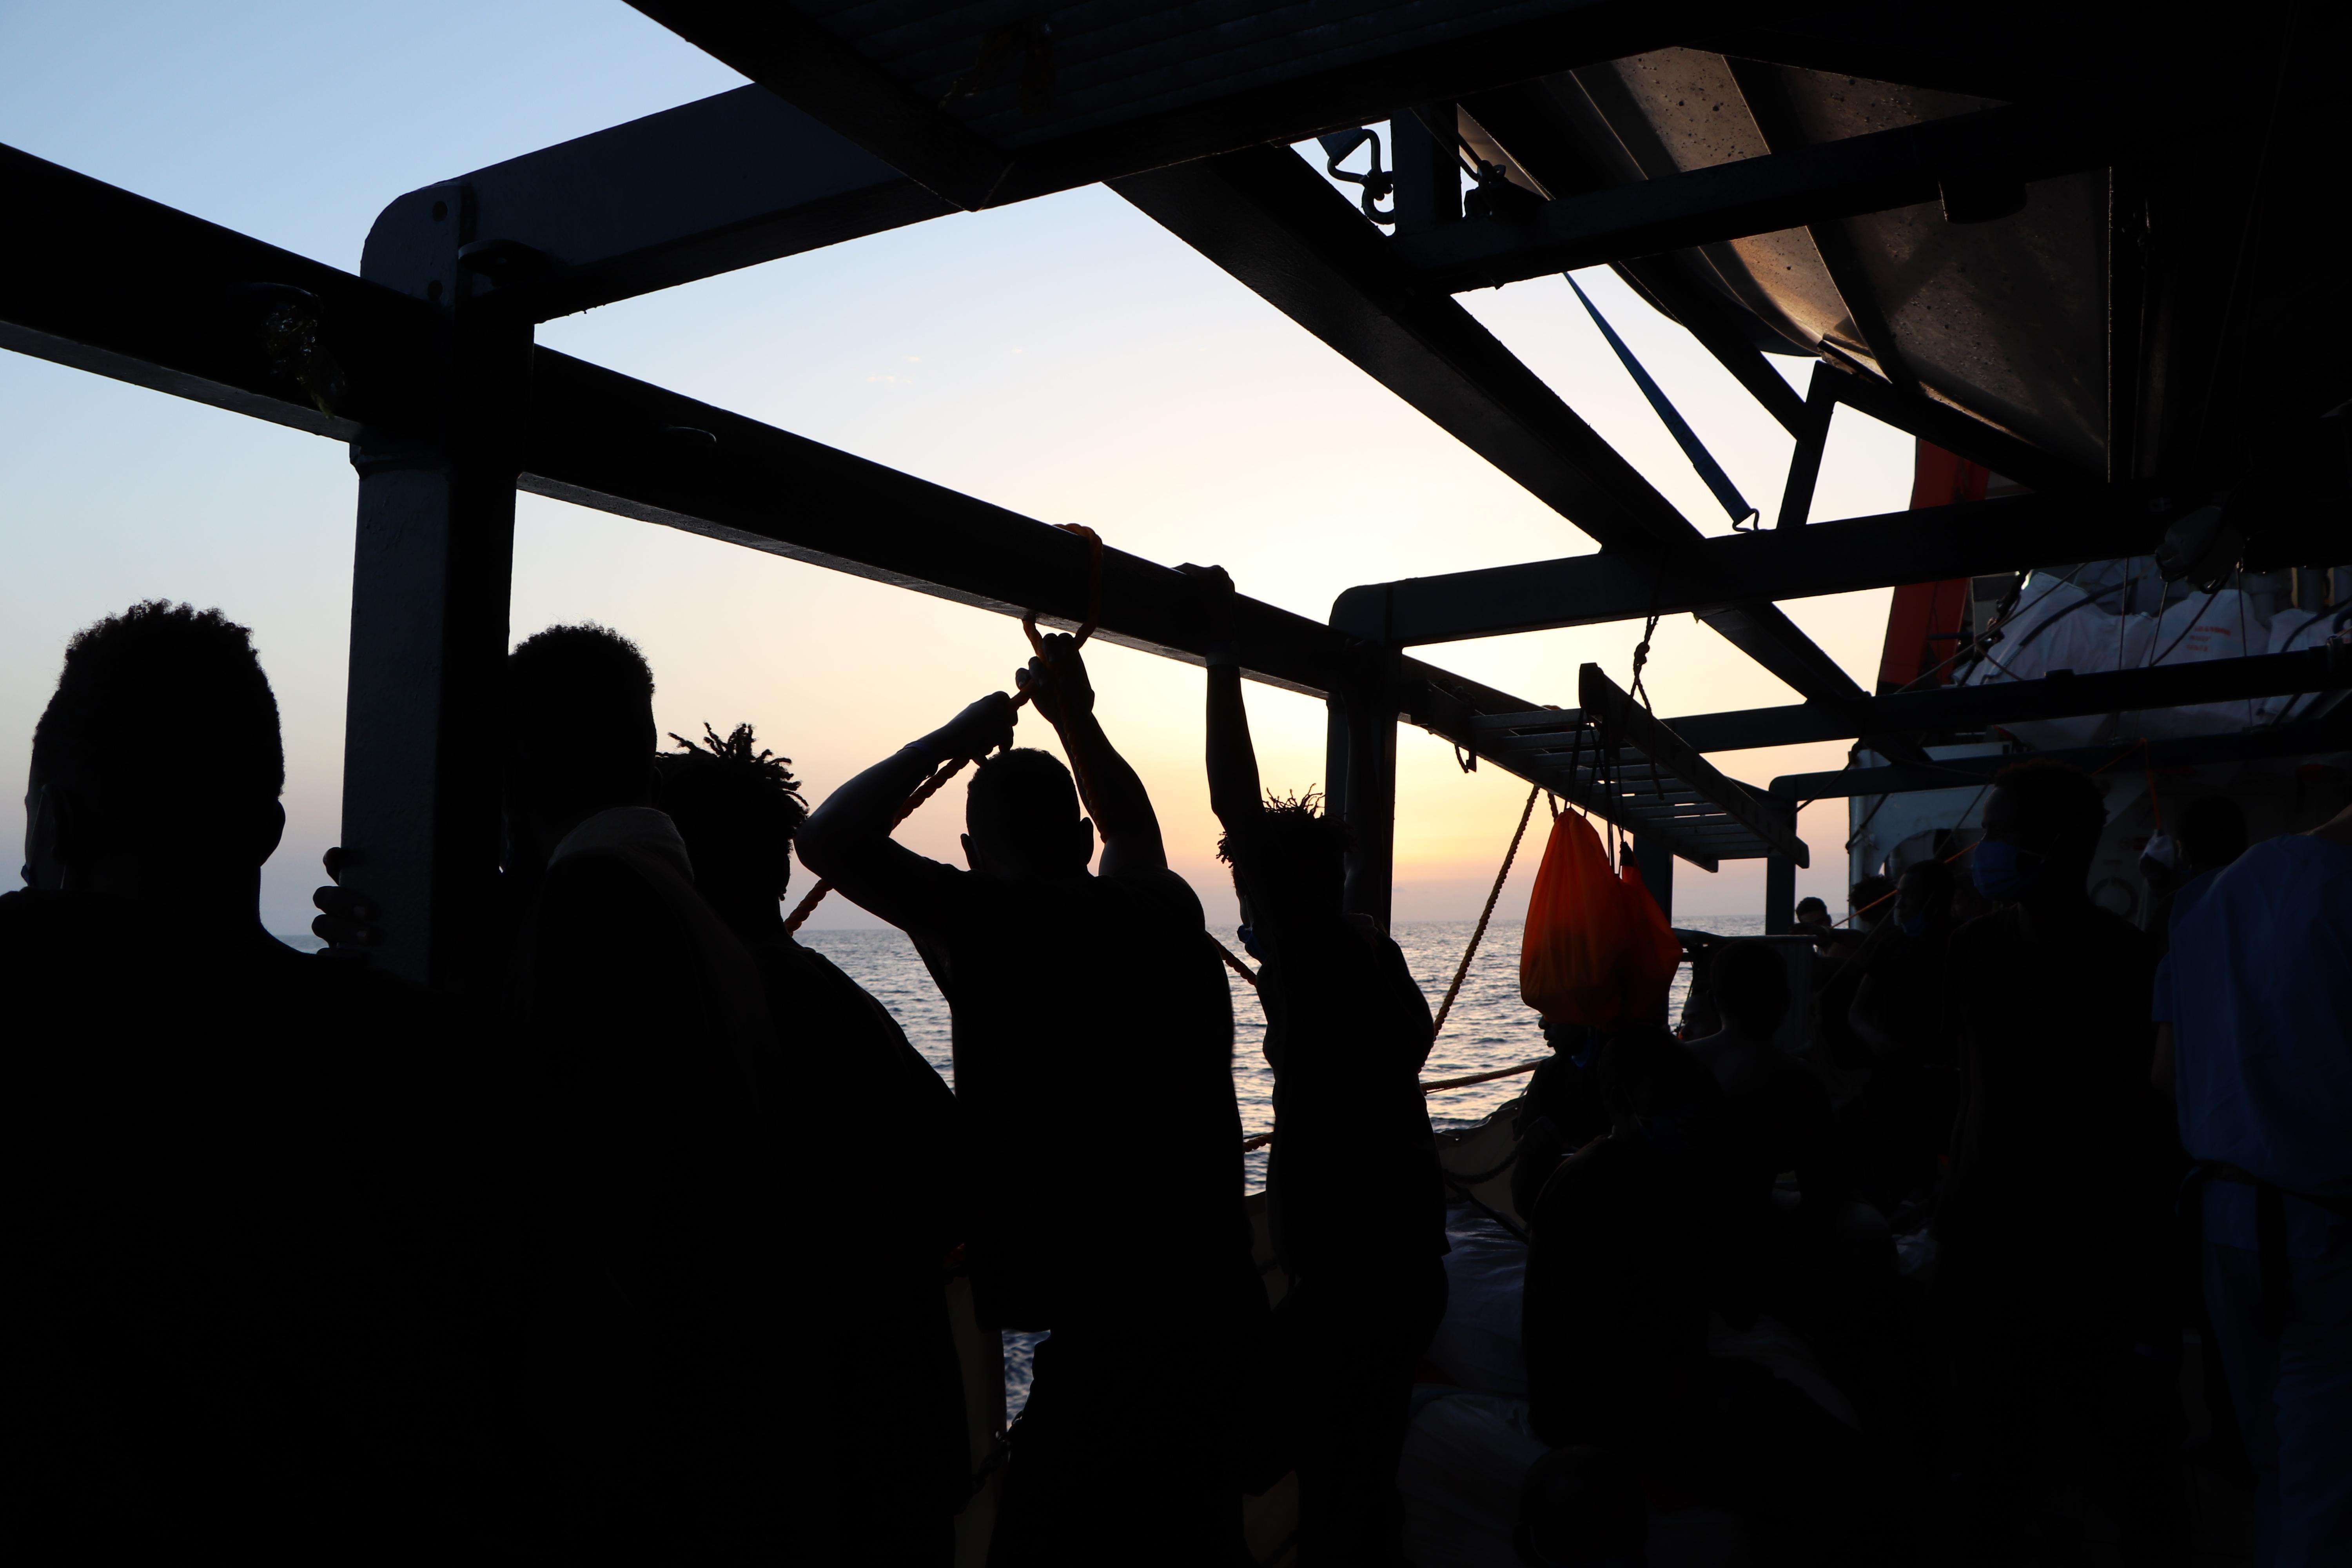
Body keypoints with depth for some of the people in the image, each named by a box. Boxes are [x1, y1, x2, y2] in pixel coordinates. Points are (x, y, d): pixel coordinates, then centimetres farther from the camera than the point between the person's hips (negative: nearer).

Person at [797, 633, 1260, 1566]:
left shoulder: (996, 929, -11)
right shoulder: (1165, 915, 7)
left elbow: (829, 839, -6)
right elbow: (1133, 828, 30)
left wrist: (954, 739, 4)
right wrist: (1075, 715, 37)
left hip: (1106, 1334, -7)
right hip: (1219, 1311, 7)